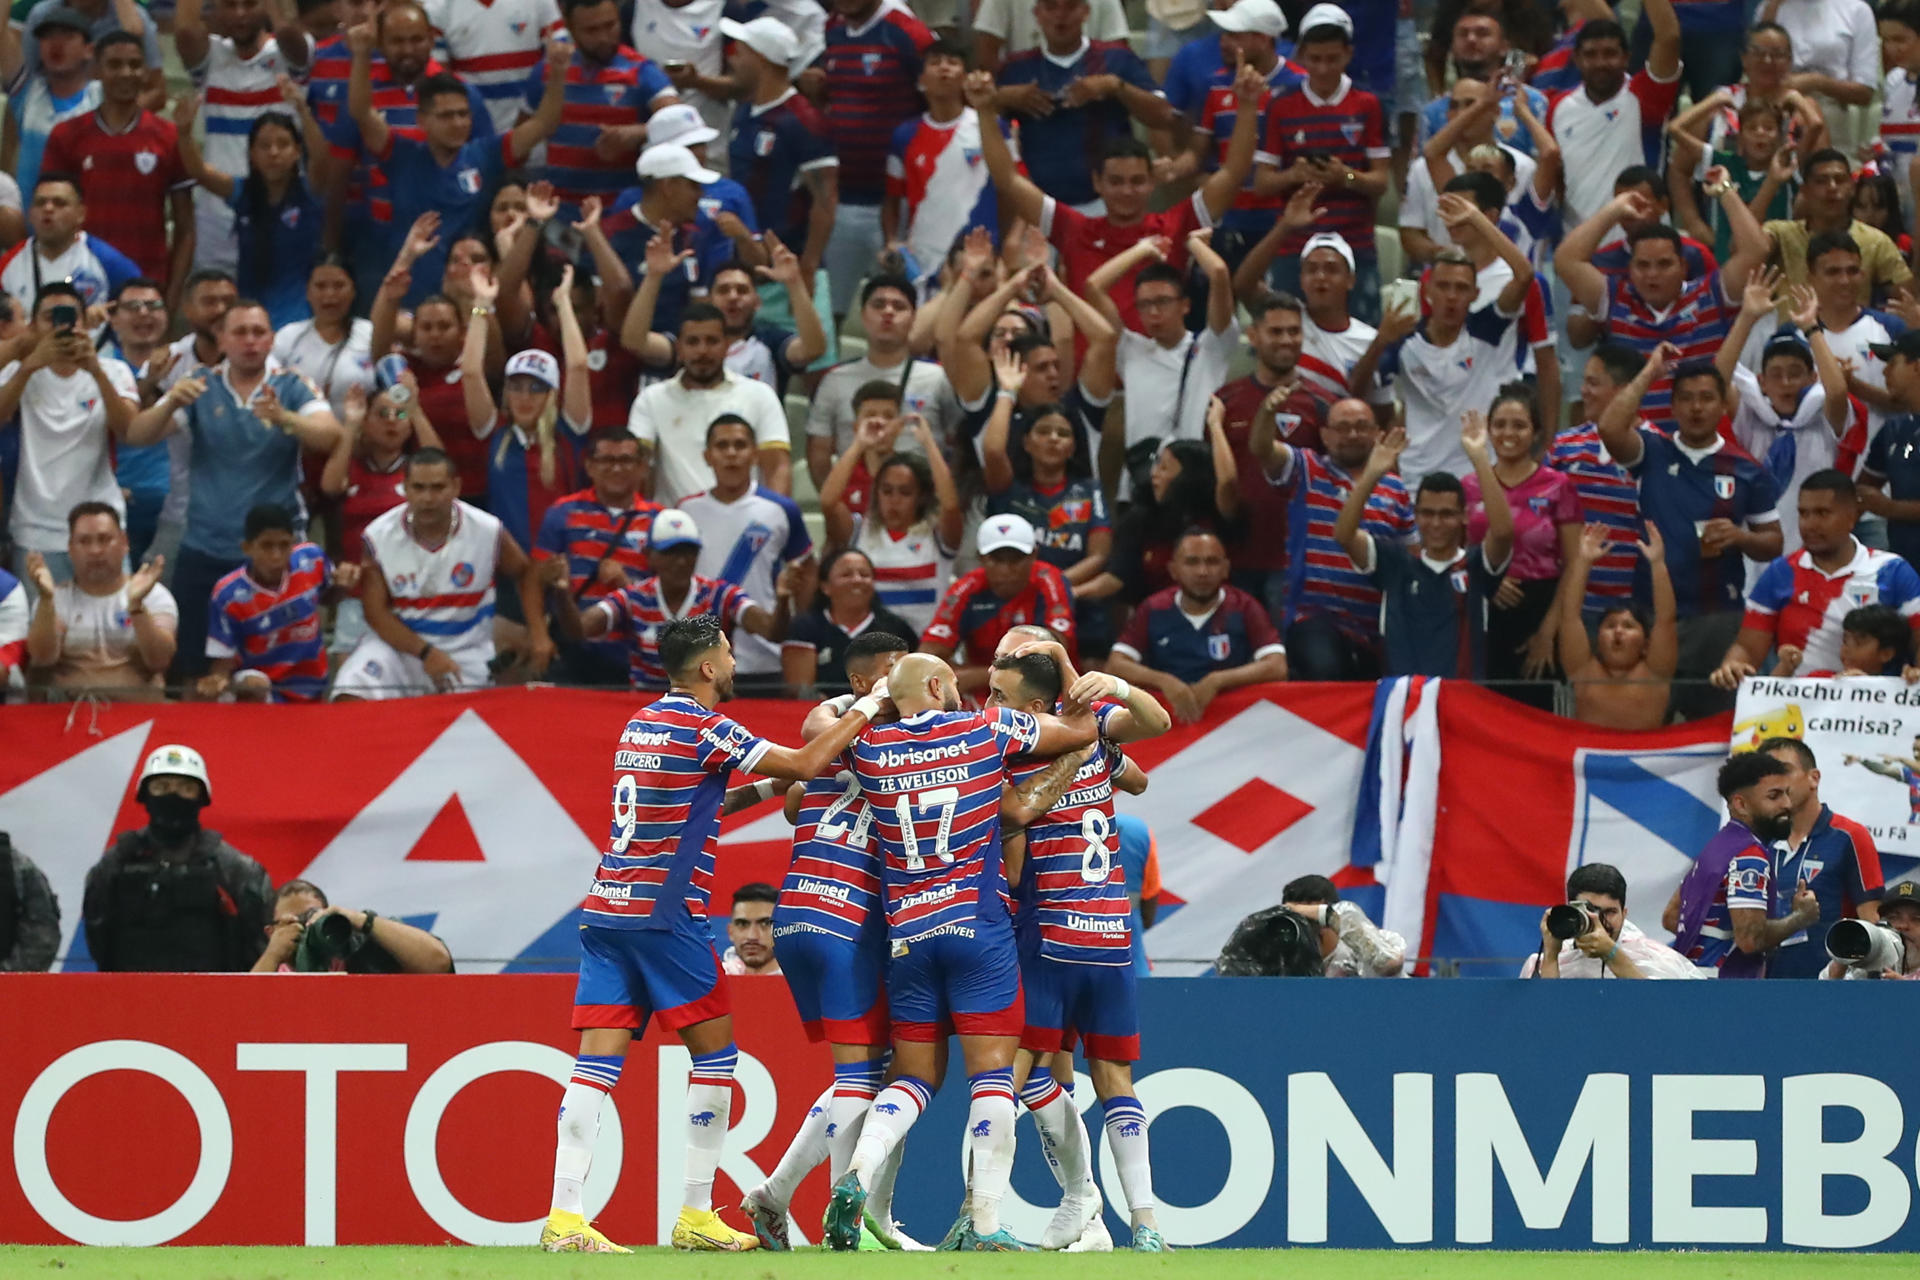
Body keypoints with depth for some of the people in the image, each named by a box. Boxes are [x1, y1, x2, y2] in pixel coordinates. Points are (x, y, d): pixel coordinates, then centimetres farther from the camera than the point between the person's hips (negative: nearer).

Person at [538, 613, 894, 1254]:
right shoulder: (704, 730, -9)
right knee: (714, 1053, 5)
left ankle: (564, 1218, -11)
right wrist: (867, 708, 3)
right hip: (666, 916, -7)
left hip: (606, 909, 7)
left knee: (595, 1062, -1)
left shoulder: (641, 723, 16)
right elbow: (806, 763, -7)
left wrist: (753, 791, 25)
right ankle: (696, 1215, 4)